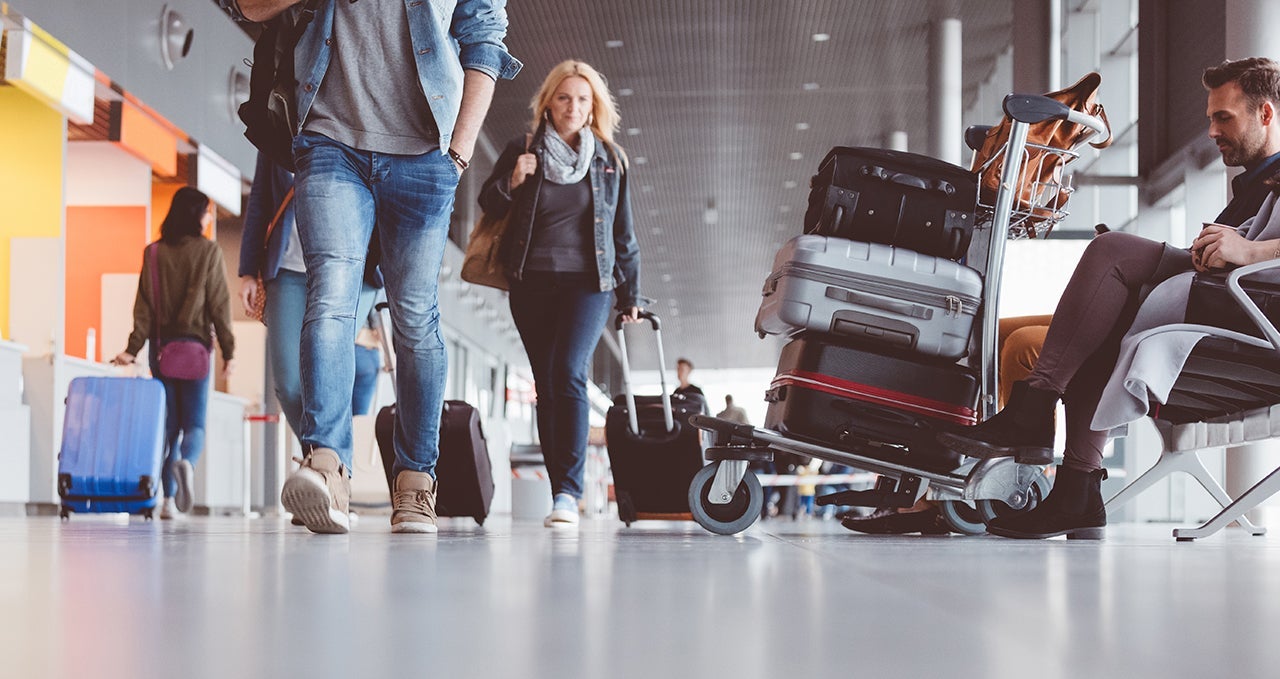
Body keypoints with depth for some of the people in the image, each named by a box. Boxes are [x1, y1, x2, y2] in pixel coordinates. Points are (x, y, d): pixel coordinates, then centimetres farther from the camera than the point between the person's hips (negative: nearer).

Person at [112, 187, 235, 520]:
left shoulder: (153, 252, 6)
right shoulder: (209, 251, -1)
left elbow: (144, 304, 2)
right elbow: (219, 304, -4)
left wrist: (133, 348, 1)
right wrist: (228, 350, -2)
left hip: (161, 345, 3)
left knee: (168, 422, 8)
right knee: (194, 423, 1)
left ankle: (169, 498, 2)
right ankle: (186, 463, -32)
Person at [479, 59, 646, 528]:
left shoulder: (610, 159, 9)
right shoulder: (522, 150, 7)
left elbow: (624, 234, 15)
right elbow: (488, 205, 12)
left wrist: (630, 295, 15)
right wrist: (511, 182, -9)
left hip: (588, 283, -2)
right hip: (531, 283, 2)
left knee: (569, 372, -20)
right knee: (546, 385, 1)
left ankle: (568, 492, -24)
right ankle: (562, 495, 6)